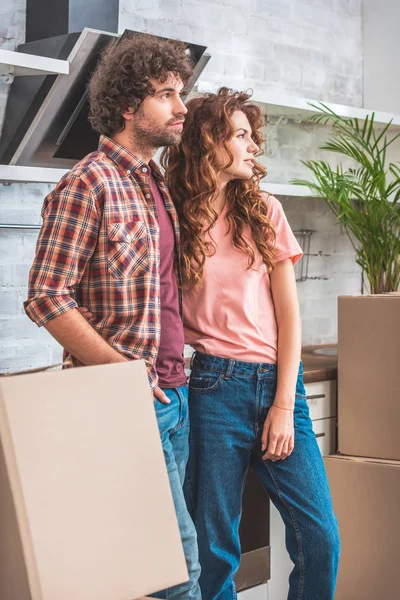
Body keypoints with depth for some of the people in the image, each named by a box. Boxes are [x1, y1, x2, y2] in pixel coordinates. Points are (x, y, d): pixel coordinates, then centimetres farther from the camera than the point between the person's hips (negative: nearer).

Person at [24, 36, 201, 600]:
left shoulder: (157, 183, 14)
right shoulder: (88, 184, -12)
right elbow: (46, 298, -16)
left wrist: (175, 373, 15)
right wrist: (122, 372, -17)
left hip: (173, 393, 8)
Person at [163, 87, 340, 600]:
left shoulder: (264, 211, 10)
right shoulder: (174, 218, 2)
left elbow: (288, 313, 6)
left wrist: (284, 404, -1)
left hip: (277, 383, 3)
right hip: (214, 386, -2)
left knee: (320, 537, -1)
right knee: (213, 544, 3)